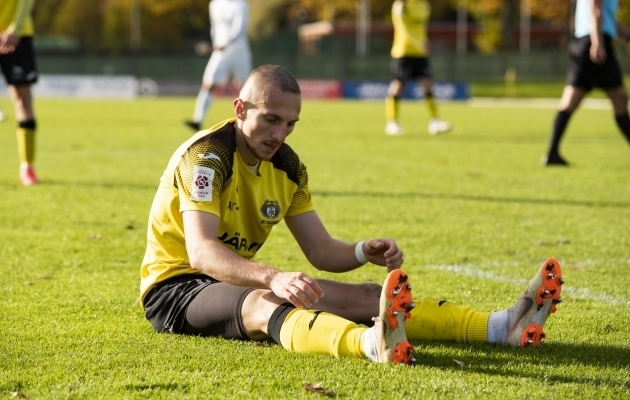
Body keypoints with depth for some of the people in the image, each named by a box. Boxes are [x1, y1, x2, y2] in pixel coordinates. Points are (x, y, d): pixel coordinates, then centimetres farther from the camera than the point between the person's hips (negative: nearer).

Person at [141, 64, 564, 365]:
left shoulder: (287, 165, 4)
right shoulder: (205, 156, -21)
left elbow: (321, 249, 5)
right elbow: (201, 252, -35)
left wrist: (366, 252, -18)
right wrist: (273, 277, -51)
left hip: (238, 279, 8)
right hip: (175, 286, -8)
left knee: (364, 296, -9)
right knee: (265, 304, -40)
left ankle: (502, 326, -22)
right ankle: (374, 344, -72)